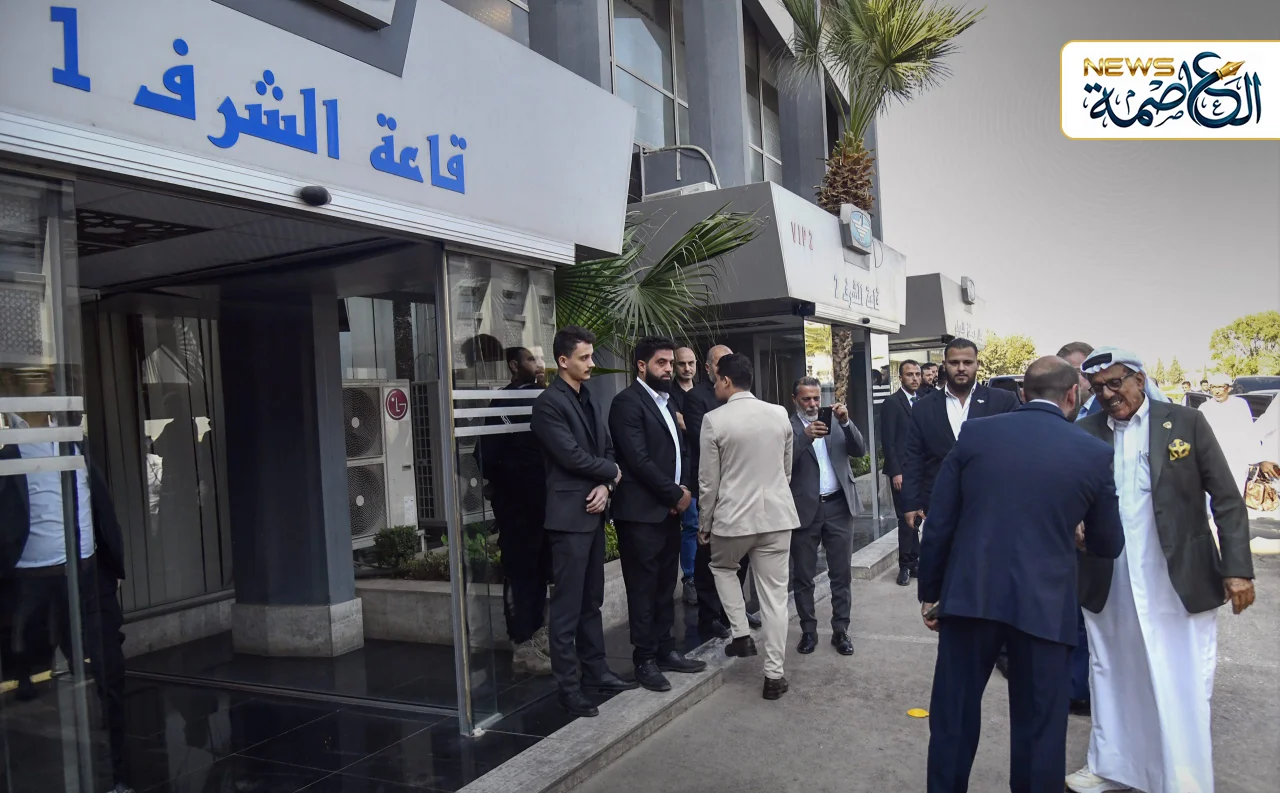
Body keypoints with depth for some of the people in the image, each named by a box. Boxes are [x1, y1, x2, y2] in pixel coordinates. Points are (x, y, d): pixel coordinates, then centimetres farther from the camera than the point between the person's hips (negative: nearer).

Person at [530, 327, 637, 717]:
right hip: (569, 514, -8)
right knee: (568, 606, -1)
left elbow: (607, 449, 13)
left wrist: (605, 485, -6)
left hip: (594, 511, 8)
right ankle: (568, 686, 8)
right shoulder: (549, 402, -12)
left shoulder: (590, 399, 14)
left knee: (592, 600, 16)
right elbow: (571, 456, -18)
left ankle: (595, 670, 27)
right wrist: (613, 473, -4)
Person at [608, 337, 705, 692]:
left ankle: (665, 649, 24)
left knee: (665, 585, 14)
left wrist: (684, 489, 1)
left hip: (669, 509, 8)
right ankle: (645, 659, 11)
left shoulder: (667, 401, 17)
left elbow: (681, 450, 18)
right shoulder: (628, 402, -11)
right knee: (643, 587, 1)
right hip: (641, 512, -8)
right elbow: (639, 460, -18)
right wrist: (676, 494, -11)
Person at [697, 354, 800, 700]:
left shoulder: (714, 420, -10)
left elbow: (708, 480, -5)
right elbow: (787, 468, 12)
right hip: (777, 514, 3)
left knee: (723, 567, 28)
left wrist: (704, 524, 7)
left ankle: (741, 634, 20)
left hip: (734, 516, -3)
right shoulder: (779, 414, 2)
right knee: (775, 596, 7)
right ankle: (774, 674, 12)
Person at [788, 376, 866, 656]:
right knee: (803, 576, 6)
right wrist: (805, 436, -28)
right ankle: (808, 631, 19)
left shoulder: (836, 422, 9)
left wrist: (846, 422, -15)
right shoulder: (787, 427, -3)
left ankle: (841, 630, 18)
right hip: (805, 508, -2)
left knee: (842, 573, 7)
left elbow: (860, 450, -1)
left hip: (838, 506, 3)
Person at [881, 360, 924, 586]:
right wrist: (895, 472, -13)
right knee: (906, 519, 1)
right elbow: (888, 442, -8)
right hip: (902, 471, -4)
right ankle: (906, 565, 10)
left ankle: (913, 561, 18)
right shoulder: (892, 403, -5)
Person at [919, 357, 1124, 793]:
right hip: (1044, 604, -1)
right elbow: (1109, 544, 10)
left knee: (953, 716, 14)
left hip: (969, 596, 1)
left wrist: (930, 591, 10)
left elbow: (938, 524, 0)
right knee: (1039, 728, 13)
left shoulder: (974, 434, 1)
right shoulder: (1094, 453, -1)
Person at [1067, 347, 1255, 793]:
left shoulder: (1186, 423, -2)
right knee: (1112, 678, 16)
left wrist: (1237, 569, -7)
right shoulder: (1085, 434, 2)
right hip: (1109, 585, 3)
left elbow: (1227, 501, -2)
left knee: (1183, 688, 4)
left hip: (1179, 583, -2)